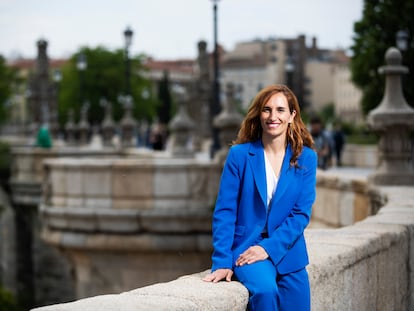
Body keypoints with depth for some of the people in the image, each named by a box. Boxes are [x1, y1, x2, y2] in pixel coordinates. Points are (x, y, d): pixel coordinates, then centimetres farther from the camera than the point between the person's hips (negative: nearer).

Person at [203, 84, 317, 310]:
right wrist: (222, 262, -12)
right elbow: (224, 211, -4)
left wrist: (268, 248, -15)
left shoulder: (306, 158, 1)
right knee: (265, 289, -31)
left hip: (288, 253, 3)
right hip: (247, 248, -3)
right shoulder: (240, 154, -4)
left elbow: (302, 213, -3)